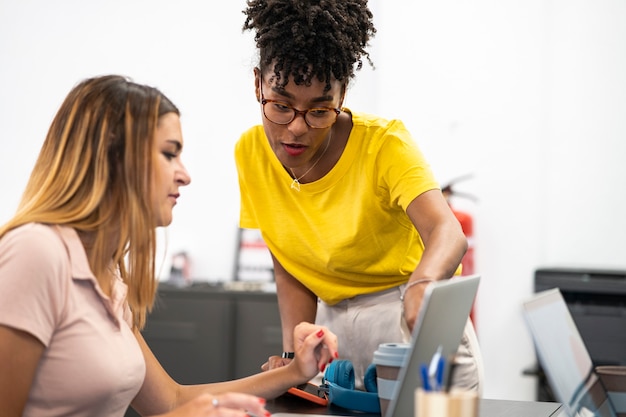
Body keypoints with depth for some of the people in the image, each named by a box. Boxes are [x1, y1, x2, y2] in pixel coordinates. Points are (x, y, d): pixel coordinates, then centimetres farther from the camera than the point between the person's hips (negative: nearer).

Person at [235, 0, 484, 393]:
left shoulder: (383, 143, -19)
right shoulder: (251, 153, -7)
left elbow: (447, 232, -36)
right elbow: (290, 272, 0)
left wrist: (421, 286, -57)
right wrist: (294, 353, -16)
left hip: (415, 321, -3)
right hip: (333, 324, 4)